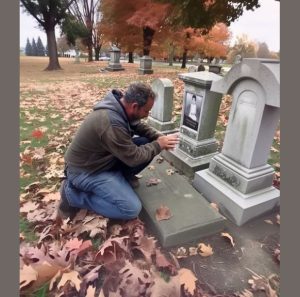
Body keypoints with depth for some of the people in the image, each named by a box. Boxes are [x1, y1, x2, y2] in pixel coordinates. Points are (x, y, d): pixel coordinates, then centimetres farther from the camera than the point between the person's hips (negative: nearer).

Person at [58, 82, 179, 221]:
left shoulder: (121, 105, -7)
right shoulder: (112, 123, -35)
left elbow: (140, 126, 9)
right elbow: (134, 158, -23)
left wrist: (160, 137, -7)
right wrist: (158, 145, -11)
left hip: (104, 158, 8)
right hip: (85, 171, -8)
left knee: (146, 143, -6)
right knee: (132, 209, -15)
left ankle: (122, 176, 12)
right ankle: (73, 194, -4)